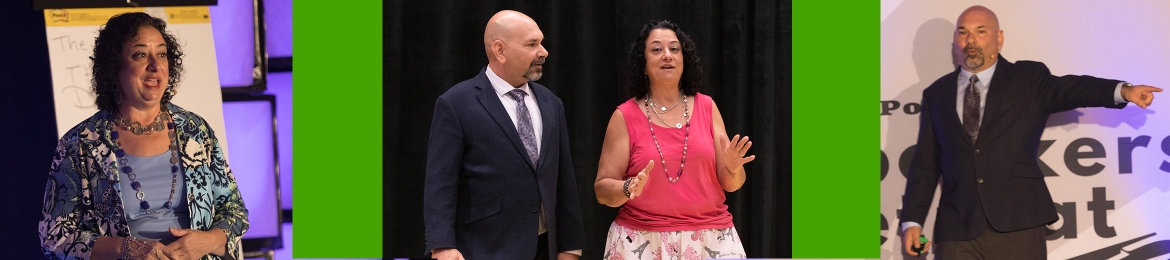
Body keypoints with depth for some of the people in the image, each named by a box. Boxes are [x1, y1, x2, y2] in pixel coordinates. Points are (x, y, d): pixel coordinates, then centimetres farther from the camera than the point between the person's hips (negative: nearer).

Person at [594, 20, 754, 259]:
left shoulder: (706, 107, 5)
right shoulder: (626, 116, -2)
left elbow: (730, 184, 6)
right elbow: (602, 189, -2)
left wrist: (733, 168, -15)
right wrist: (629, 189, -21)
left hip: (711, 240, 2)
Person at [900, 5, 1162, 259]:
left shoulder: (1028, 79, 8)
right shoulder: (936, 94, 14)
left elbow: (1069, 88, -11)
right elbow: (925, 164, 13)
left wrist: (1122, 90, -29)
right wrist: (912, 221, 6)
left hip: (1017, 225, -2)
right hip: (957, 232, 2)